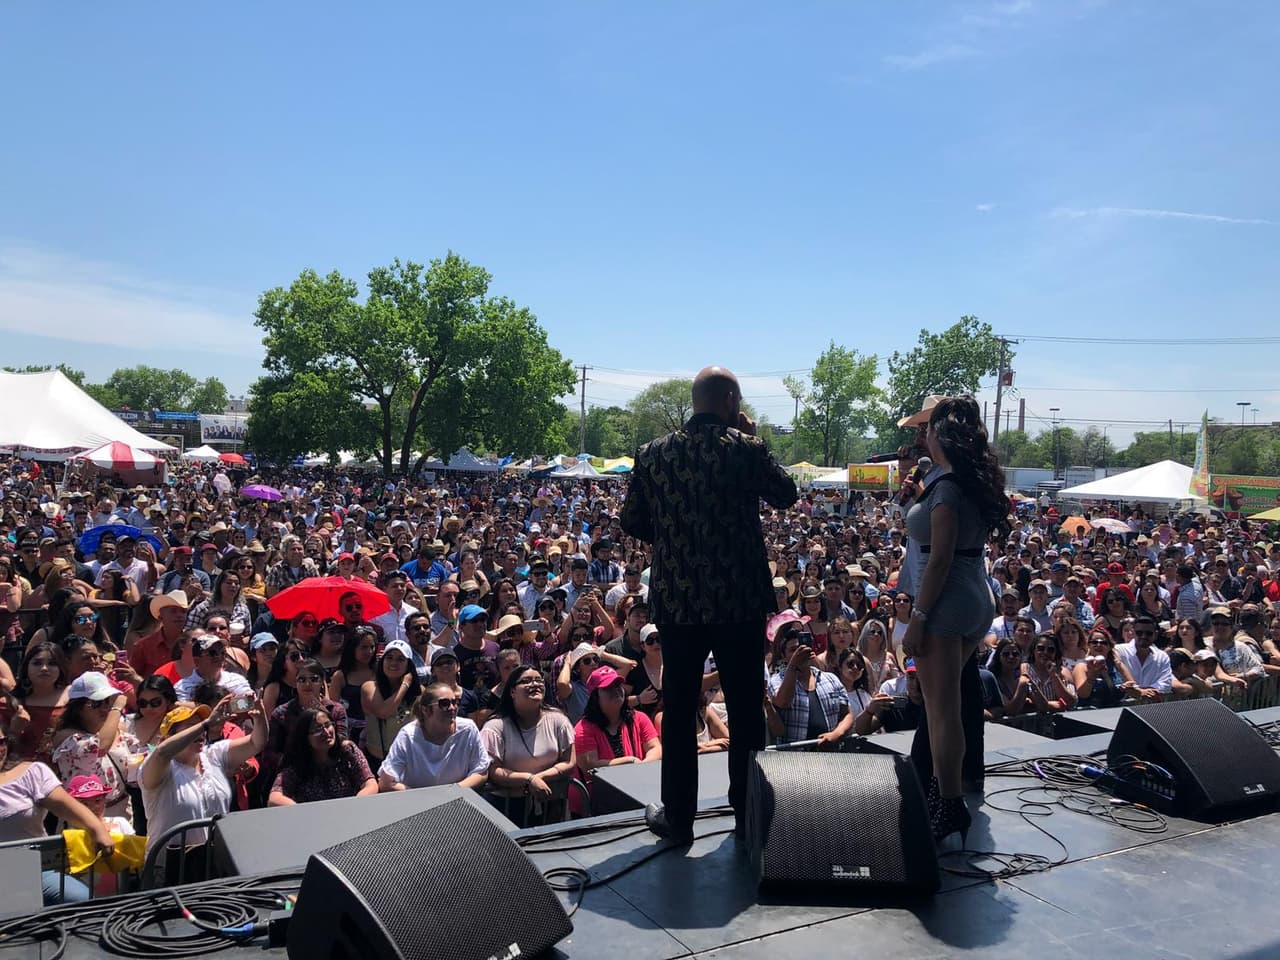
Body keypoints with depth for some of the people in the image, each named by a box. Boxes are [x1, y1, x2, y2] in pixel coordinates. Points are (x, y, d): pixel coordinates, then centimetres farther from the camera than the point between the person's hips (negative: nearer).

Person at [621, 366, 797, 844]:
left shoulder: (653, 453, 0)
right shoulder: (746, 449, -8)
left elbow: (631, 521, 5)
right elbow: (787, 495, 6)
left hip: (676, 601, 2)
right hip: (740, 600, -2)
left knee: (679, 711, 11)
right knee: (745, 711, 11)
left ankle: (678, 817, 19)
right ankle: (749, 815, 20)